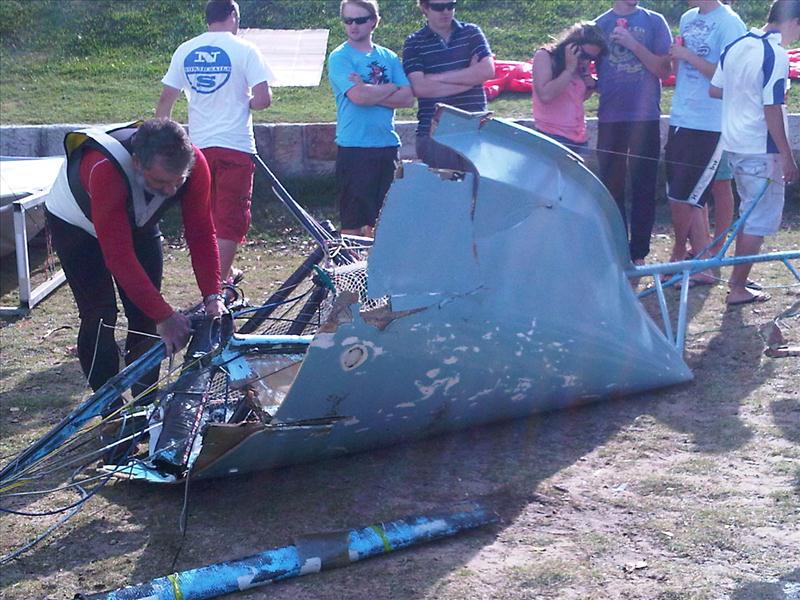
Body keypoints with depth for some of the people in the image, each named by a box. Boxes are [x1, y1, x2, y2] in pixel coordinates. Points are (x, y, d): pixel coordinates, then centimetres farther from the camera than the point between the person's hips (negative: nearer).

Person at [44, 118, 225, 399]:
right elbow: (119, 257, -44)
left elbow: (201, 233, -24)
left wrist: (212, 297, -31)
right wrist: (165, 315, -44)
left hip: (138, 223, 4)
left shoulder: (193, 163, -33)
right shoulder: (106, 170, -45)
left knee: (145, 316, -3)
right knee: (99, 316, -13)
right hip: (77, 226, -4)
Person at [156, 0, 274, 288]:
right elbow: (263, 99, -13)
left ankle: (225, 272, 34)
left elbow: (166, 99, 6)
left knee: (207, 217, 20)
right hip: (235, 145, -5)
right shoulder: (244, 50, -7)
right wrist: (246, 103, 8)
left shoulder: (185, 51, 5)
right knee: (231, 221, 0)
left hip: (198, 145, 5)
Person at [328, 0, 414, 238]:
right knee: (354, 221, -1)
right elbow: (358, 96, -17)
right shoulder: (339, 57, -2)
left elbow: (407, 98, 0)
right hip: (354, 147, -4)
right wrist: (391, 88, -3)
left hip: (388, 145, 5)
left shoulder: (389, 57, 12)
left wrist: (371, 93, -12)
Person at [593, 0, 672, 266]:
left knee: (644, 190, 2)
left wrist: (634, 45, -12)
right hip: (610, 119, 1)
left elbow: (664, 69, -4)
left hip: (646, 117, -1)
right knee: (611, 188, 4)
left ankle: (638, 255, 9)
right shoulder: (599, 25, 8)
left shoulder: (654, 21, 4)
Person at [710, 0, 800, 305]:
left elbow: (714, 89, 12)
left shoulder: (736, 46, 6)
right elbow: (772, 110, -20)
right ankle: (738, 289, 5)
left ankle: (737, 277, 29)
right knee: (759, 220, 1)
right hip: (760, 149, -8)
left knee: (750, 212, 21)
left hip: (734, 142, 8)